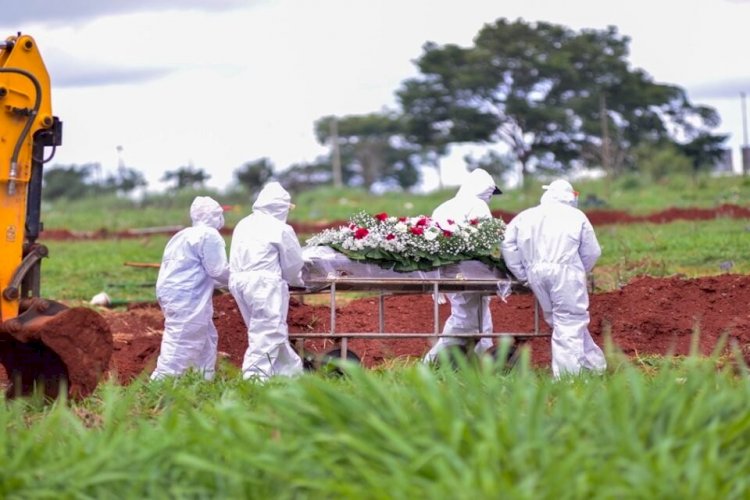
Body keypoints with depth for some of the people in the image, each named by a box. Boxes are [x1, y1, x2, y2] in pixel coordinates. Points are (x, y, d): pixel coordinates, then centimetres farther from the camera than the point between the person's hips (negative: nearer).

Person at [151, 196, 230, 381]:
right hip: (187, 299, -10)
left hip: (173, 294, 10)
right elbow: (218, 270, -12)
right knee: (180, 345, -12)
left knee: (207, 338, 18)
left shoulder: (183, 236, 22)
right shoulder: (209, 235, -8)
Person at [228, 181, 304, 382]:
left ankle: (290, 369, 24)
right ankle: (255, 376, -10)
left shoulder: (243, 225, 13)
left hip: (239, 281, 8)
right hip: (264, 283, -8)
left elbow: (236, 260, 15)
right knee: (267, 332, -4)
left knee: (274, 331, 16)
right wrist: (297, 281, 22)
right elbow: (293, 263, 0)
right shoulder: (280, 229, -7)